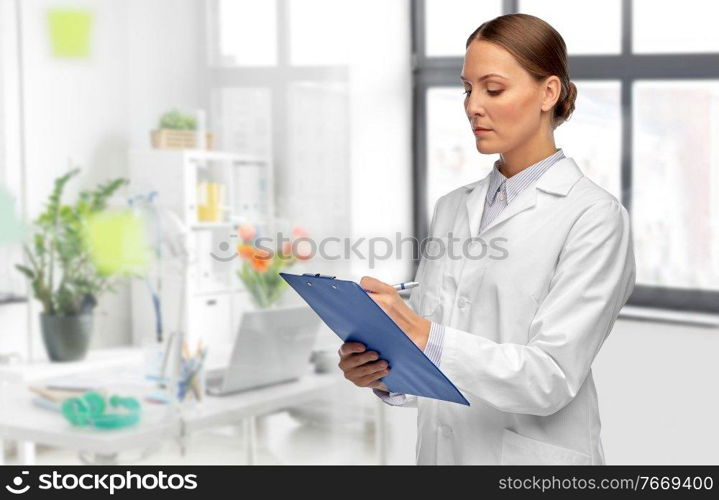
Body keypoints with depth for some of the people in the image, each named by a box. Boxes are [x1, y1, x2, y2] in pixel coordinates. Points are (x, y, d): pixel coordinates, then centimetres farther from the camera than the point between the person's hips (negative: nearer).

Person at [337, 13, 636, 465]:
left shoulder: (594, 216, -12)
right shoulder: (452, 208, 7)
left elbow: (552, 377, -19)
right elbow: (426, 364, 7)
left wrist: (424, 336, -28)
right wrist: (382, 372, -13)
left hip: (532, 457, -5)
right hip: (442, 451, 6)